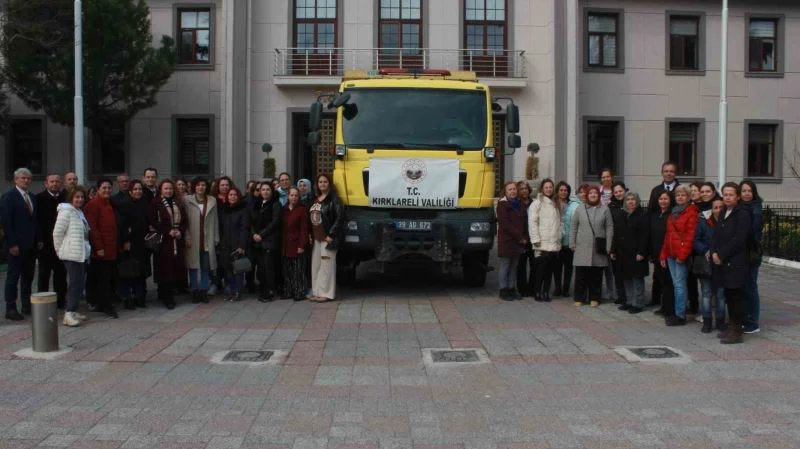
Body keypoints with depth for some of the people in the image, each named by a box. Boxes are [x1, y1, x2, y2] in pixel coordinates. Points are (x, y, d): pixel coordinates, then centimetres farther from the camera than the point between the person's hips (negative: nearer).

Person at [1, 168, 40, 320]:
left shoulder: (32, 197, 14)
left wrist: (38, 239, 9)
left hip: (31, 244, 6)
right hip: (17, 245, -6)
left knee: (28, 276, 10)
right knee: (13, 277, -1)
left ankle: (27, 306, 17)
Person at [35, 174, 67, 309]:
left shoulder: (65, 197, 7)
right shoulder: (40, 198, -1)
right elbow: (37, 220, -5)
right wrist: (40, 239, -11)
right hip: (46, 242, -2)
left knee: (61, 273, 7)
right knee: (44, 273, 6)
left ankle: (60, 300, 15)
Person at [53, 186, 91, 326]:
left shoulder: (79, 212, 17)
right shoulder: (66, 211, -9)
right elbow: (57, 232, -12)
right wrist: (60, 250, -4)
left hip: (82, 254, 9)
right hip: (72, 254, -8)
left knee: (80, 283, 9)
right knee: (76, 282, -13)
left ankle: (73, 311, 16)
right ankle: (69, 314, -12)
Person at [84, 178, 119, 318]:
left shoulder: (110, 205, 18)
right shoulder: (93, 205, -9)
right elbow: (92, 228, -15)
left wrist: (117, 246, 19)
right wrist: (98, 247, -18)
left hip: (112, 249, 8)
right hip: (101, 249, -8)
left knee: (109, 279, 10)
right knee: (103, 279, -6)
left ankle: (100, 304, 19)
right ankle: (106, 307, -2)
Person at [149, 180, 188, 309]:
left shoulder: (178, 204, 16)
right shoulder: (155, 204, 0)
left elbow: (184, 220, 14)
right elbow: (153, 222, -7)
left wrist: (180, 231, -4)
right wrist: (168, 231, -14)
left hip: (178, 241, 5)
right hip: (163, 241, -4)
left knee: (176, 268, 2)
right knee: (165, 269, -6)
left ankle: (170, 297, 12)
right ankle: (166, 298, 0)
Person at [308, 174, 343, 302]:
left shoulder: (334, 199, -8)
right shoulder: (315, 199, 14)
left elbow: (340, 217, -15)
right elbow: (310, 217, 17)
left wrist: (331, 235, -17)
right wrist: (310, 234, 7)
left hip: (327, 237, -7)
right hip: (316, 237, 7)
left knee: (326, 265, -4)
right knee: (316, 265, 10)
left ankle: (327, 293, 2)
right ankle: (317, 292, 17)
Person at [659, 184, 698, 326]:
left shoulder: (691, 213, -6)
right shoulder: (673, 212, 17)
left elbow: (690, 235, -13)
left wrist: (682, 254, -18)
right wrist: (663, 254, 15)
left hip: (682, 255, -7)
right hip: (671, 254, 7)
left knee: (679, 284, -6)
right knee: (676, 284, 12)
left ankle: (680, 315, -1)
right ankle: (676, 312, 18)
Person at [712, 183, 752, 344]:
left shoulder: (743, 213, -9)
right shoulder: (724, 213, 16)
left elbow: (738, 239, -16)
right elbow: (717, 234, 14)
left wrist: (721, 255, -13)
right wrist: (714, 252, -1)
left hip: (737, 263, -7)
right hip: (724, 262, 8)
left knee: (737, 295, -3)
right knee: (728, 295, 12)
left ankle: (737, 332, 2)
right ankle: (732, 326, 22)